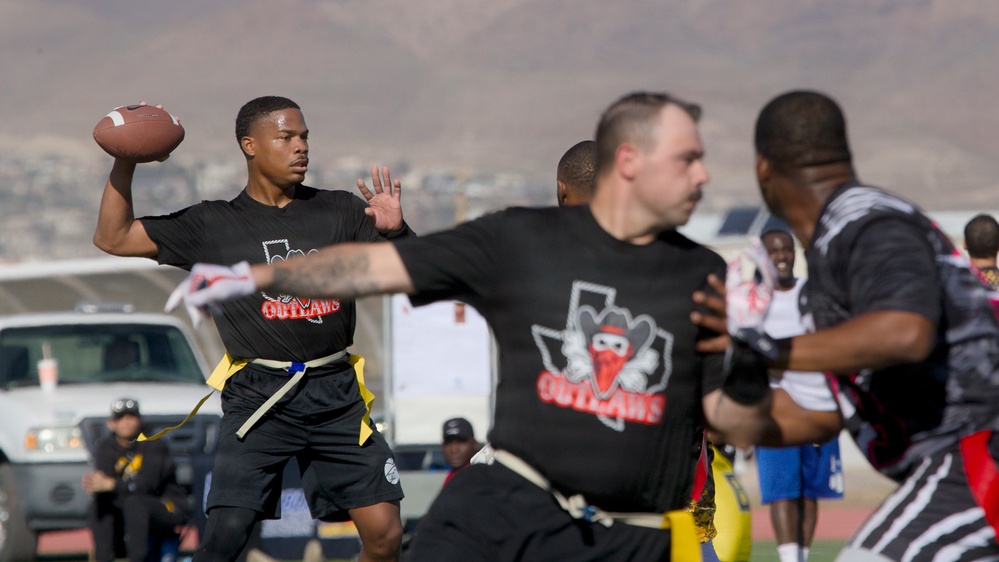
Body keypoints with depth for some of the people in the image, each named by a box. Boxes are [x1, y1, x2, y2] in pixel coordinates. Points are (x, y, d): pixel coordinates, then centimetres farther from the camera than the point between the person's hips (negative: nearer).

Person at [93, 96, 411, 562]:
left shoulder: (339, 211, 10)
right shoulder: (215, 225, 7)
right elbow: (113, 238, 8)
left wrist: (395, 231, -13)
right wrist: (126, 162, -4)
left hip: (336, 393, 2)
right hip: (258, 396, -2)